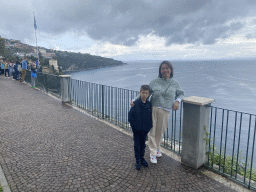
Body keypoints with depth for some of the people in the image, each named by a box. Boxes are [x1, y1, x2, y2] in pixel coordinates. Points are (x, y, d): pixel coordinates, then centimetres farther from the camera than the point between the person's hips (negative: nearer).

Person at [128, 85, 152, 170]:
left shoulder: (149, 104, -2)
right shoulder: (135, 103, -12)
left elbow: (151, 116, 7)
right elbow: (130, 116, -10)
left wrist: (149, 126, -2)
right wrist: (134, 126, -13)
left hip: (145, 129, 3)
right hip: (137, 129, -3)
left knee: (143, 144, 17)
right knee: (137, 145, 7)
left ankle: (142, 158, 35)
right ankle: (137, 161, 20)